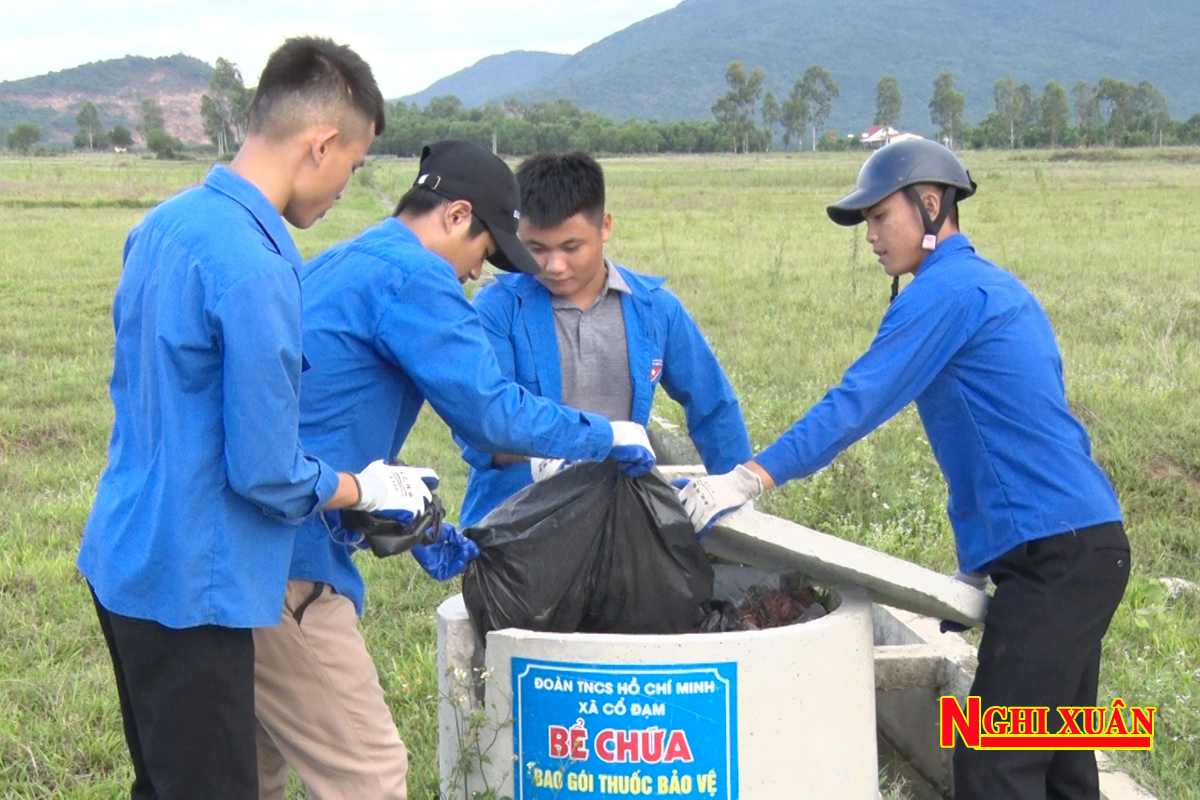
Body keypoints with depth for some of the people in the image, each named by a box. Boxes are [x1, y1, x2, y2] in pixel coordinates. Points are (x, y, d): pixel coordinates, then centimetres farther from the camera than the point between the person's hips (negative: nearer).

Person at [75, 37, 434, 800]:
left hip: (127, 558, 9)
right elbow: (268, 474, -20)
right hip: (192, 582, -9)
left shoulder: (165, 223, 4)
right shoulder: (254, 268, -23)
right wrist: (366, 490, -1)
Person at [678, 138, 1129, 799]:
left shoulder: (945, 291, -9)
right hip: (1090, 544, 10)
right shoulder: (994, 287, 21)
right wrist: (978, 564, 23)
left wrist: (749, 478, -20)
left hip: (1055, 554, -10)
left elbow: (857, 402, -17)